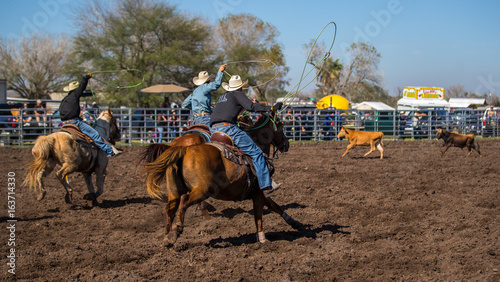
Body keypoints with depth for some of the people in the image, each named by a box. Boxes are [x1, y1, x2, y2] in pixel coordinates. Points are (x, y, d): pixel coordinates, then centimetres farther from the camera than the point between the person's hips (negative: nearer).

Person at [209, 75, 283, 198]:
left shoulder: (222, 97, 29)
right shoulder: (237, 94, 7)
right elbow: (251, 106, -6)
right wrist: (271, 108, -7)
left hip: (213, 130, 8)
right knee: (256, 153, -4)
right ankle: (266, 187, -10)